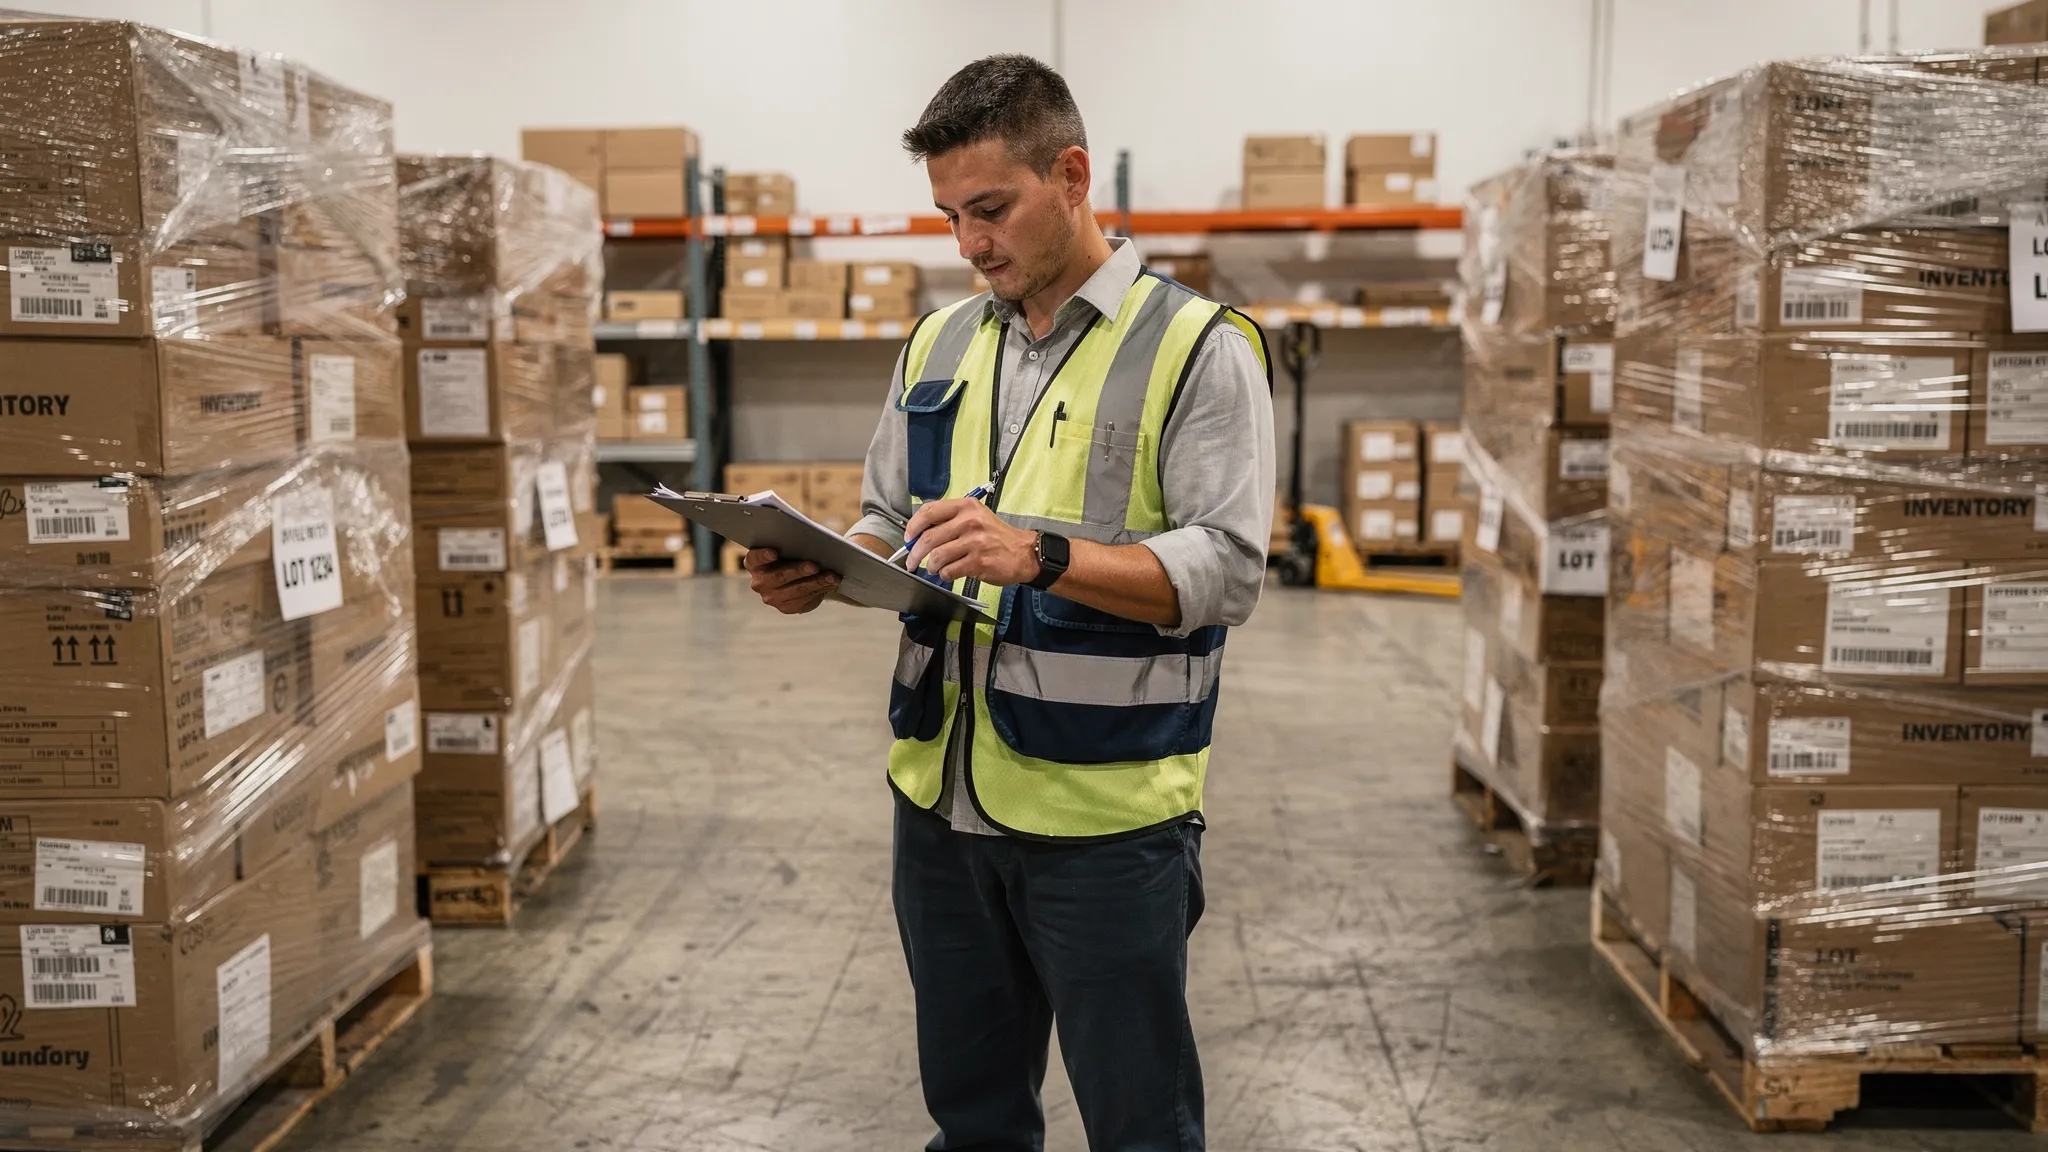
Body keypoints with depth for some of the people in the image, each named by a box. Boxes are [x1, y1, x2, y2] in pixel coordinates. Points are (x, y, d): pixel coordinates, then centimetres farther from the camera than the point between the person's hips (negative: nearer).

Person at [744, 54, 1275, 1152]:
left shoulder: (1198, 347, -7)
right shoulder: (939, 345, 11)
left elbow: (1226, 569, -15)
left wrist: (1040, 554, -28)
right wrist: (821, 572, -5)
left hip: (1106, 811, -5)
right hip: (942, 795, 6)